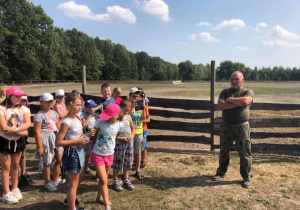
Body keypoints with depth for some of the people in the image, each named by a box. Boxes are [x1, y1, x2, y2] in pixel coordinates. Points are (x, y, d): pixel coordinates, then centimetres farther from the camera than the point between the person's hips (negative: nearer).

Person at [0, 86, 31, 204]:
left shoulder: (23, 109, 1)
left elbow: (28, 123, -13)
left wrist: (15, 129, -26)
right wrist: (21, 132, -16)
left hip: (18, 141, 4)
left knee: (15, 165, 14)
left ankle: (15, 189, 29)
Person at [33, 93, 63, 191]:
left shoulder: (54, 113, 10)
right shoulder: (39, 115, -13)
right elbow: (37, 132, -15)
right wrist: (39, 146, -17)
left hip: (56, 138, 7)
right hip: (46, 139, -7)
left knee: (60, 160, 10)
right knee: (47, 162, 5)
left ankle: (56, 179, 29)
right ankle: (47, 182, 23)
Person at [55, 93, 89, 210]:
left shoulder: (78, 119, 4)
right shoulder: (66, 122, -21)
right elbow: (58, 142, -23)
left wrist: (84, 139, -3)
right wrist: (77, 141, -23)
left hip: (79, 151, 9)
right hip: (71, 153, -9)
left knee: (80, 177, 24)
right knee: (74, 183, 5)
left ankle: (69, 199, 45)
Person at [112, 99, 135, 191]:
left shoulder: (128, 117, 3)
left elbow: (133, 128, 14)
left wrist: (132, 135, -6)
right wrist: (121, 138, -22)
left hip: (129, 143, 6)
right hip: (119, 143, -6)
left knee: (127, 162, 16)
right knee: (117, 162, 6)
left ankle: (126, 180, 32)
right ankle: (115, 181, 22)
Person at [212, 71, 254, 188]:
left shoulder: (248, 92, 3)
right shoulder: (225, 92, 9)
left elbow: (245, 101, -21)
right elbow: (220, 105, -9)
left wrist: (229, 100, -9)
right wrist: (238, 103, -13)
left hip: (242, 127, -2)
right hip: (226, 127, 3)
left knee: (245, 153, 3)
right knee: (223, 152, 14)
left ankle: (247, 176, 20)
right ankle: (221, 172, 31)